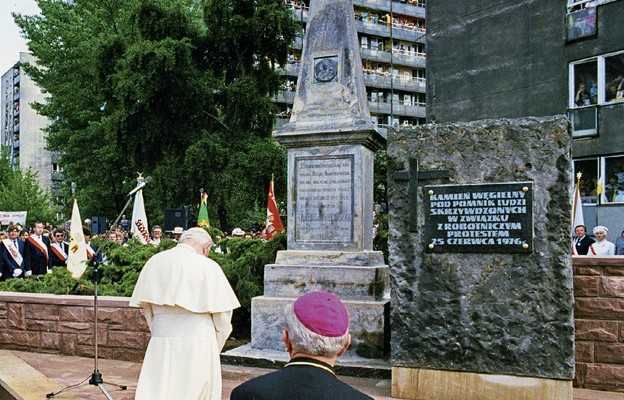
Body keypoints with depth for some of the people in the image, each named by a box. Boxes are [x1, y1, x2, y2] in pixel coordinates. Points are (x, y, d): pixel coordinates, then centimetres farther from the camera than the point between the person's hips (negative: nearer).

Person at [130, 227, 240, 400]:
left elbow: (147, 309, 10)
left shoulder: (154, 262, 3)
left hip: (161, 344, 3)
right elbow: (223, 318, -5)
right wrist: (214, 350, 11)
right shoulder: (209, 267, -9)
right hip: (199, 345, -3)